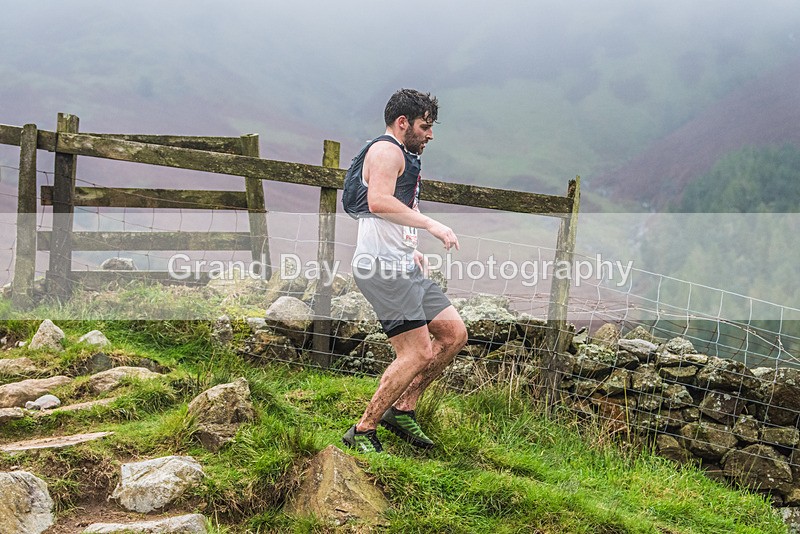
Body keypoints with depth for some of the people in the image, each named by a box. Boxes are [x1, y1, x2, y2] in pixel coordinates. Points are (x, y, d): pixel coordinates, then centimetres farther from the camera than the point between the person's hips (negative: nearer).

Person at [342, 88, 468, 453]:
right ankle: (363, 431, -5)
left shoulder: (402, 157, 27)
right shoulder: (386, 150, -7)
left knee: (454, 333, 8)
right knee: (418, 353, -15)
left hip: (401, 267, 11)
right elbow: (378, 201, -24)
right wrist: (429, 224, -22)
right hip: (382, 266, -11)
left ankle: (403, 409, 14)